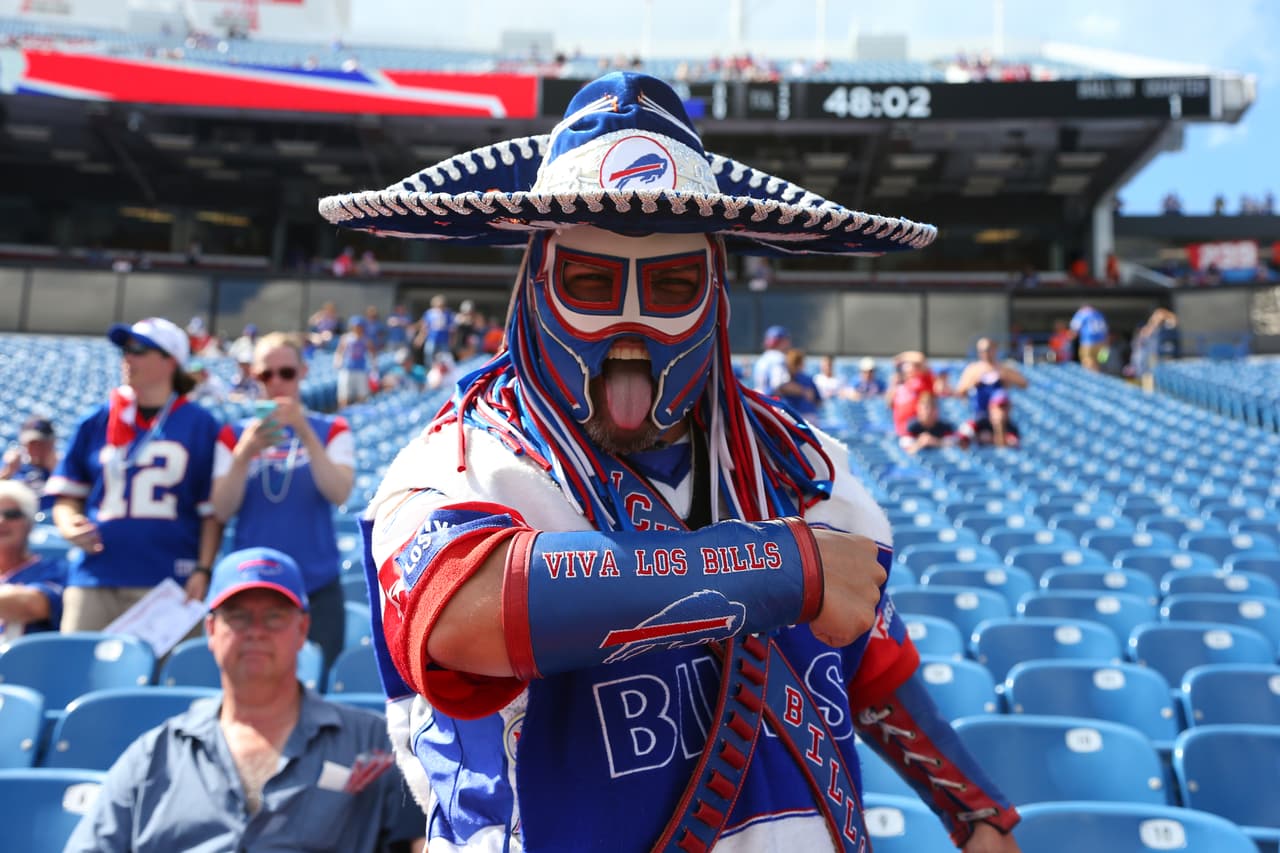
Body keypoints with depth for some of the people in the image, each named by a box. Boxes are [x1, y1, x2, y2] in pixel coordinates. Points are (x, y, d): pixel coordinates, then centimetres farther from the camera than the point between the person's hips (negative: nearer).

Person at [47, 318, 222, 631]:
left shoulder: (200, 425, 2)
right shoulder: (96, 422, 13)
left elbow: (212, 511, 1)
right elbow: (68, 495, 17)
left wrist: (203, 570, -6)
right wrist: (68, 524, -4)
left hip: (167, 582, -3)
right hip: (94, 578, 4)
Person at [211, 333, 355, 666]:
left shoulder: (331, 430, 5)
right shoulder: (234, 435, 8)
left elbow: (339, 493, -11)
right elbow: (222, 511, -2)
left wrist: (304, 432, -20)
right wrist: (245, 453, -17)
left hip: (317, 587, -1)